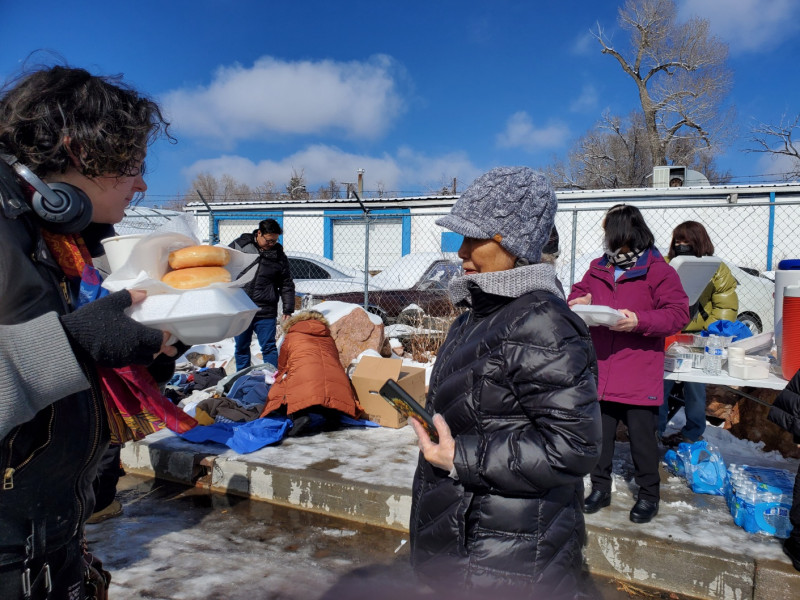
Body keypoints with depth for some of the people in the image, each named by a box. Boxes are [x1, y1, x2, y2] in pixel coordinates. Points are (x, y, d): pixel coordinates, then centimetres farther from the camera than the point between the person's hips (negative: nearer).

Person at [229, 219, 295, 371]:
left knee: (269, 347, 1)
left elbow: (287, 285, 9)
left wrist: (288, 310, 4)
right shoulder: (239, 245, 1)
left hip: (266, 312, -1)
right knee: (241, 348, 12)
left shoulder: (279, 256, 3)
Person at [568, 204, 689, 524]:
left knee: (642, 437, 7)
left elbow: (678, 312, -10)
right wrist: (579, 301, -3)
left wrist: (639, 320, -25)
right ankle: (600, 487, 31)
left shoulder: (658, 270, -6)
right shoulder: (598, 268, 8)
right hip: (600, 374, 5)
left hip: (639, 377, -4)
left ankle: (648, 494, 27)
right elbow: (578, 293, 22)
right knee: (599, 434, 14)